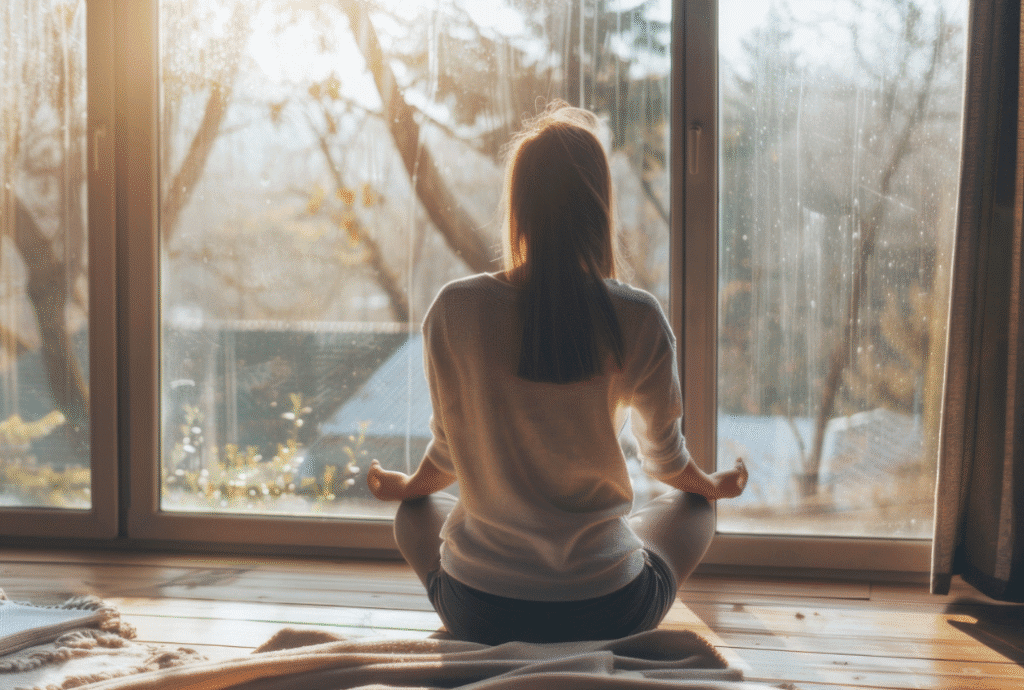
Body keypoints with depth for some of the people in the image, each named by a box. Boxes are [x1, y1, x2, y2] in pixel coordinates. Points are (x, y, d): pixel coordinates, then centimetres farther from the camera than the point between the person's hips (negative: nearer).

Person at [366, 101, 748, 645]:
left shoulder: (455, 309, -12)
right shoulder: (637, 320, -13)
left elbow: (450, 450, 3)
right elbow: (663, 456, 4)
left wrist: (403, 487, 28)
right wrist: (713, 485, 29)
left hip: (479, 615, 0)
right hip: (606, 614, 0)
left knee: (416, 512, 33)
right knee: (691, 507, 30)